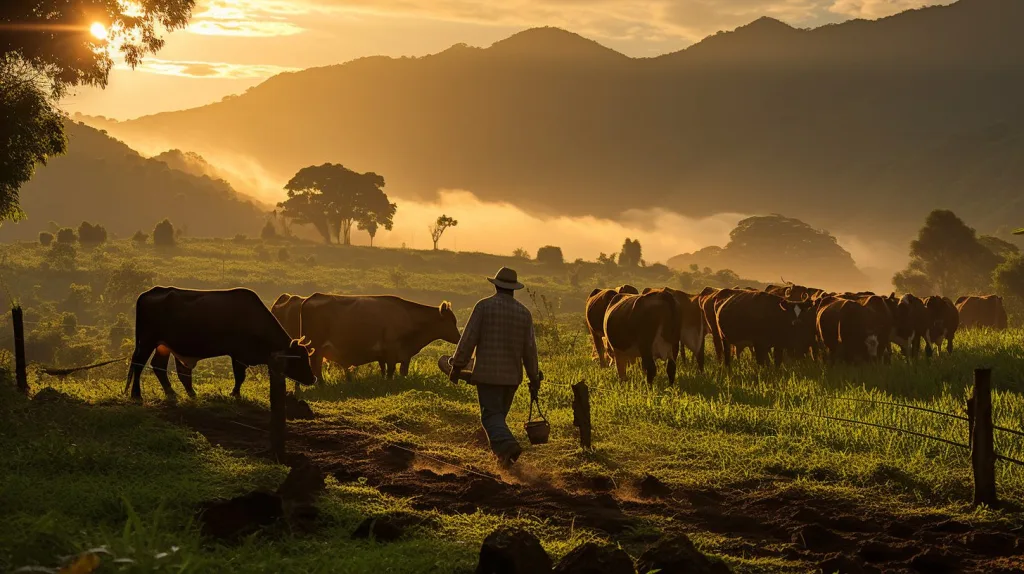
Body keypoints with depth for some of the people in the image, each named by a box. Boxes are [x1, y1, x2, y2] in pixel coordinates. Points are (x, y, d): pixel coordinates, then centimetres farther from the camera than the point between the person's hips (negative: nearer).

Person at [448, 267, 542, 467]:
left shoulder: (484, 306, -6)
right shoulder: (524, 312, 4)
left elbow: (469, 338, -7)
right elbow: (530, 349, 5)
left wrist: (457, 366, 2)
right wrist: (534, 380, 11)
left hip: (487, 373, -4)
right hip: (513, 375, 4)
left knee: (491, 414, -4)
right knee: (500, 413, 19)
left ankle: (507, 445, -27)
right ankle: (502, 454, 20)